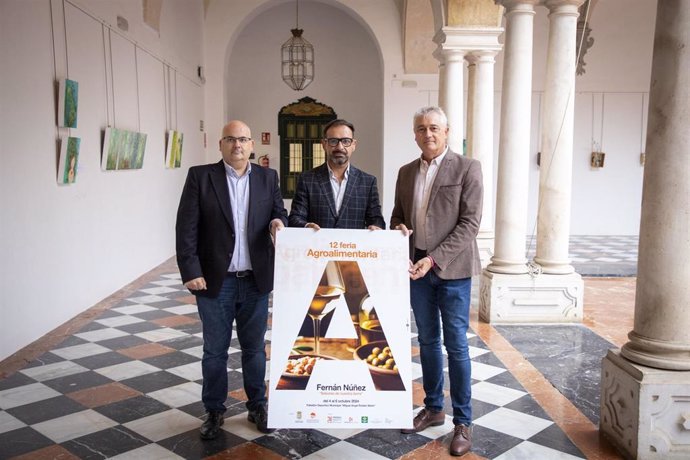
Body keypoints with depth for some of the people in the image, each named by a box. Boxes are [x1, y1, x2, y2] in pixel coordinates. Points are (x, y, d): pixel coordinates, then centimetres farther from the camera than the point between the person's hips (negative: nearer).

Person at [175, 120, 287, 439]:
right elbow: (186, 228, -6)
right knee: (215, 350, 10)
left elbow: (279, 212, 10)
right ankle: (214, 411, 27)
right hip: (215, 282, -2)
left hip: (256, 281, 2)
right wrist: (191, 271, -12)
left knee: (255, 348, 13)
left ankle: (257, 407, 29)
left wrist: (279, 222, -14)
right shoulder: (200, 176, -3)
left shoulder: (267, 177, 5)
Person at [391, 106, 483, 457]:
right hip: (416, 267, 5)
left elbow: (470, 222, -12)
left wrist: (434, 259, -19)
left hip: (451, 268, -5)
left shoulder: (467, 168, -6)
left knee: (455, 344, 1)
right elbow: (397, 216, 17)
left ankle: (463, 421, 14)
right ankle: (433, 408, 29)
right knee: (427, 341, 14)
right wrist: (398, 229, -7)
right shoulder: (406, 172, 10)